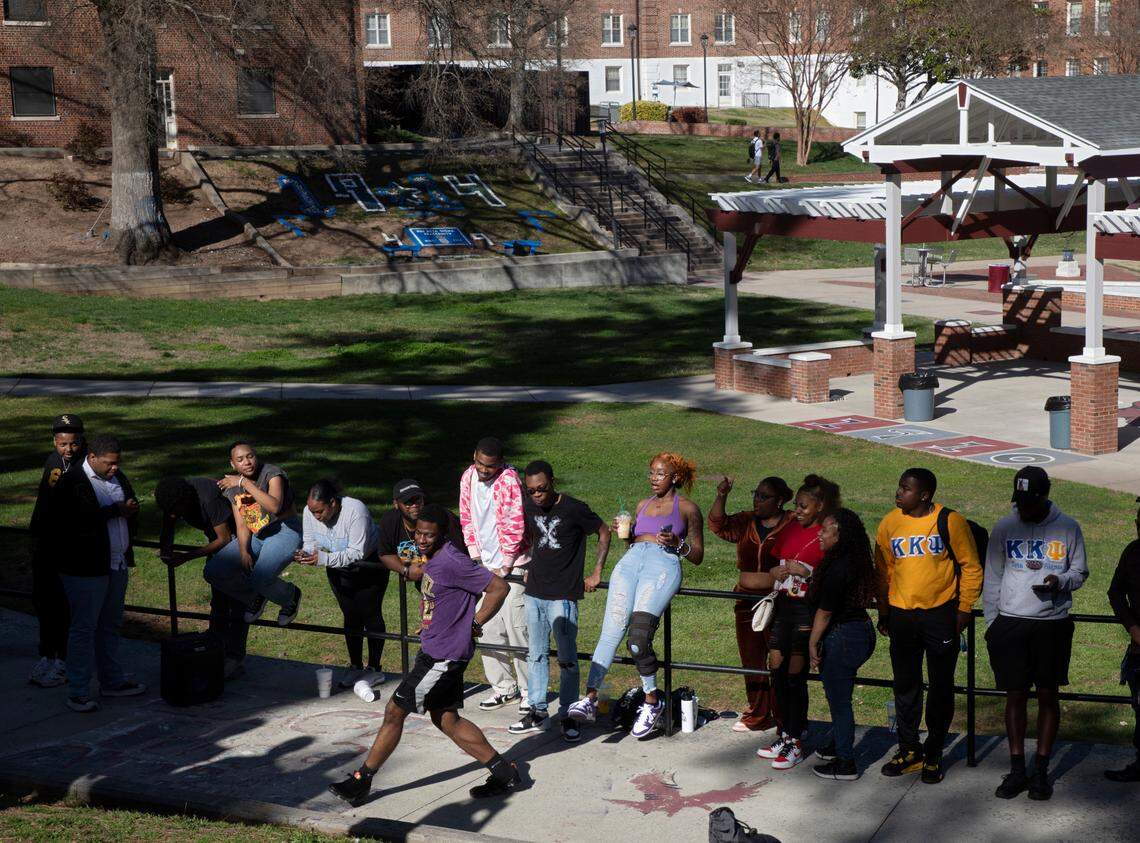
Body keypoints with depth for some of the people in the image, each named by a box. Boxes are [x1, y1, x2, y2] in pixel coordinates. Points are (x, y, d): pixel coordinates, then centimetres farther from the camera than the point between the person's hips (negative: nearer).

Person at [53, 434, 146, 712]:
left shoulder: (118, 478, 12)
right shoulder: (70, 482, -13)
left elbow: (132, 509, 22)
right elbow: (79, 519, -25)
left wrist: (130, 511, -3)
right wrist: (116, 510, -22)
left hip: (117, 564, 8)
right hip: (86, 568, -8)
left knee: (110, 626, 18)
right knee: (83, 629, -2)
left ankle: (112, 681, 30)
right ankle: (77, 693, 3)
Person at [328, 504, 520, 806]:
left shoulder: (452, 562, -21)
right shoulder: (431, 558, 7)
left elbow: (499, 587, -22)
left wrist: (475, 624, -16)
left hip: (444, 655, -10)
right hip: (434, 649, 10)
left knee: (395, 711, -2)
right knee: (446, 719, 14)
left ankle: (361, 781, 9)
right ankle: (504, 772, 20)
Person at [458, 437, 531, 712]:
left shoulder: (509, 480, -17)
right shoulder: (468, 478, 4)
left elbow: (515, 526, -16)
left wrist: (504, 569, -12)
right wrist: (475, 558, 7)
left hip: (511, 565, -6)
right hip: (485, 565, 6)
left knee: (516, 626, -7)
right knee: (488, 627, 7)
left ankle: (529, 690, 3)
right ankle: (503, 686, 18)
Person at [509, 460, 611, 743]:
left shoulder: (574, 509, -12)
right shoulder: (530, 508, 4)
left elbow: (604, 533, -1)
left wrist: (596, 573, -4)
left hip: (563, 595, -6)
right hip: (534, 592, 6)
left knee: (567, 658, -3)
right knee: (536, 655, 12)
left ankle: (568, 716, 6)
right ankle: (537, 711, 21)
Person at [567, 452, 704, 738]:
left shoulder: (687, 508, 14)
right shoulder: (643, 505, 28)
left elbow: (698, 555, 11)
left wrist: (676, 542, -6)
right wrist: (623, 532, 12)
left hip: (664, 564, -5)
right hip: (630, 561, 5)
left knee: (638, 637, -23)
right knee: (611, 629, -16)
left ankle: (652, 700, -5)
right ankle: (590, 697, -25)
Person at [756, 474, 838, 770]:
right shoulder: (790, 530, 11)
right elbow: (775, 562, 22)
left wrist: (804, 571, -20)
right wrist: (776, 572, 1)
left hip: (807, 611, -7)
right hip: (783, 606, 7)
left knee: (795, 676, -4)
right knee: (777, 671, 8)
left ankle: (795, 743, 5)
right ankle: (783, 735, 19)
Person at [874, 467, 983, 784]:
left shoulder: (950, 522, -8)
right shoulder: (890, 524, 2)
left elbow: (971, 567, -2)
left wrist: (964, 609, -5)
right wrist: (883, 612, 12)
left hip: (940, 614, -3)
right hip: (901, 615, 3)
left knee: (941, 686, 5)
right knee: (905, 685, 9)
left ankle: (933, 754, 15)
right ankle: (909, 750, 21)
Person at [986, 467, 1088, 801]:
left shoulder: (1067, 528, 0)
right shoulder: (1004, 528, 4)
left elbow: (1080, 571, 8)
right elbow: (992, 579, 9)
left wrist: (1060, 581, -14)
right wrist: (991, 623, 5)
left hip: (1053, 624, -1)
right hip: (1011, 622, 1)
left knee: (1048, 695, 4)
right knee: (1015, 695, 4)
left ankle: (1041, 770, 12)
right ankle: (1017, 769, 12)